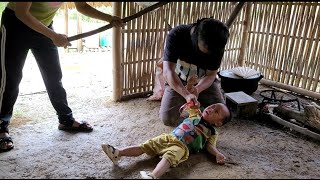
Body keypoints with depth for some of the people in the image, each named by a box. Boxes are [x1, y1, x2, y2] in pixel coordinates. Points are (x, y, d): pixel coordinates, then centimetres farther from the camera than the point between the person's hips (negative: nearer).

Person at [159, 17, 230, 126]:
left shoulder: (217, 46, -21)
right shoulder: (176, 35, -28)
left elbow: (211, 75, -13)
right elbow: (168, 72, -35)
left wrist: (197, 90, -34)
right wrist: (187, 94, -48)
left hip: (204, 82, 2)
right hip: (177, 81, -1)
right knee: (168, 119, -18)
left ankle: (201, 102, 18)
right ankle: (181, 102, 15)